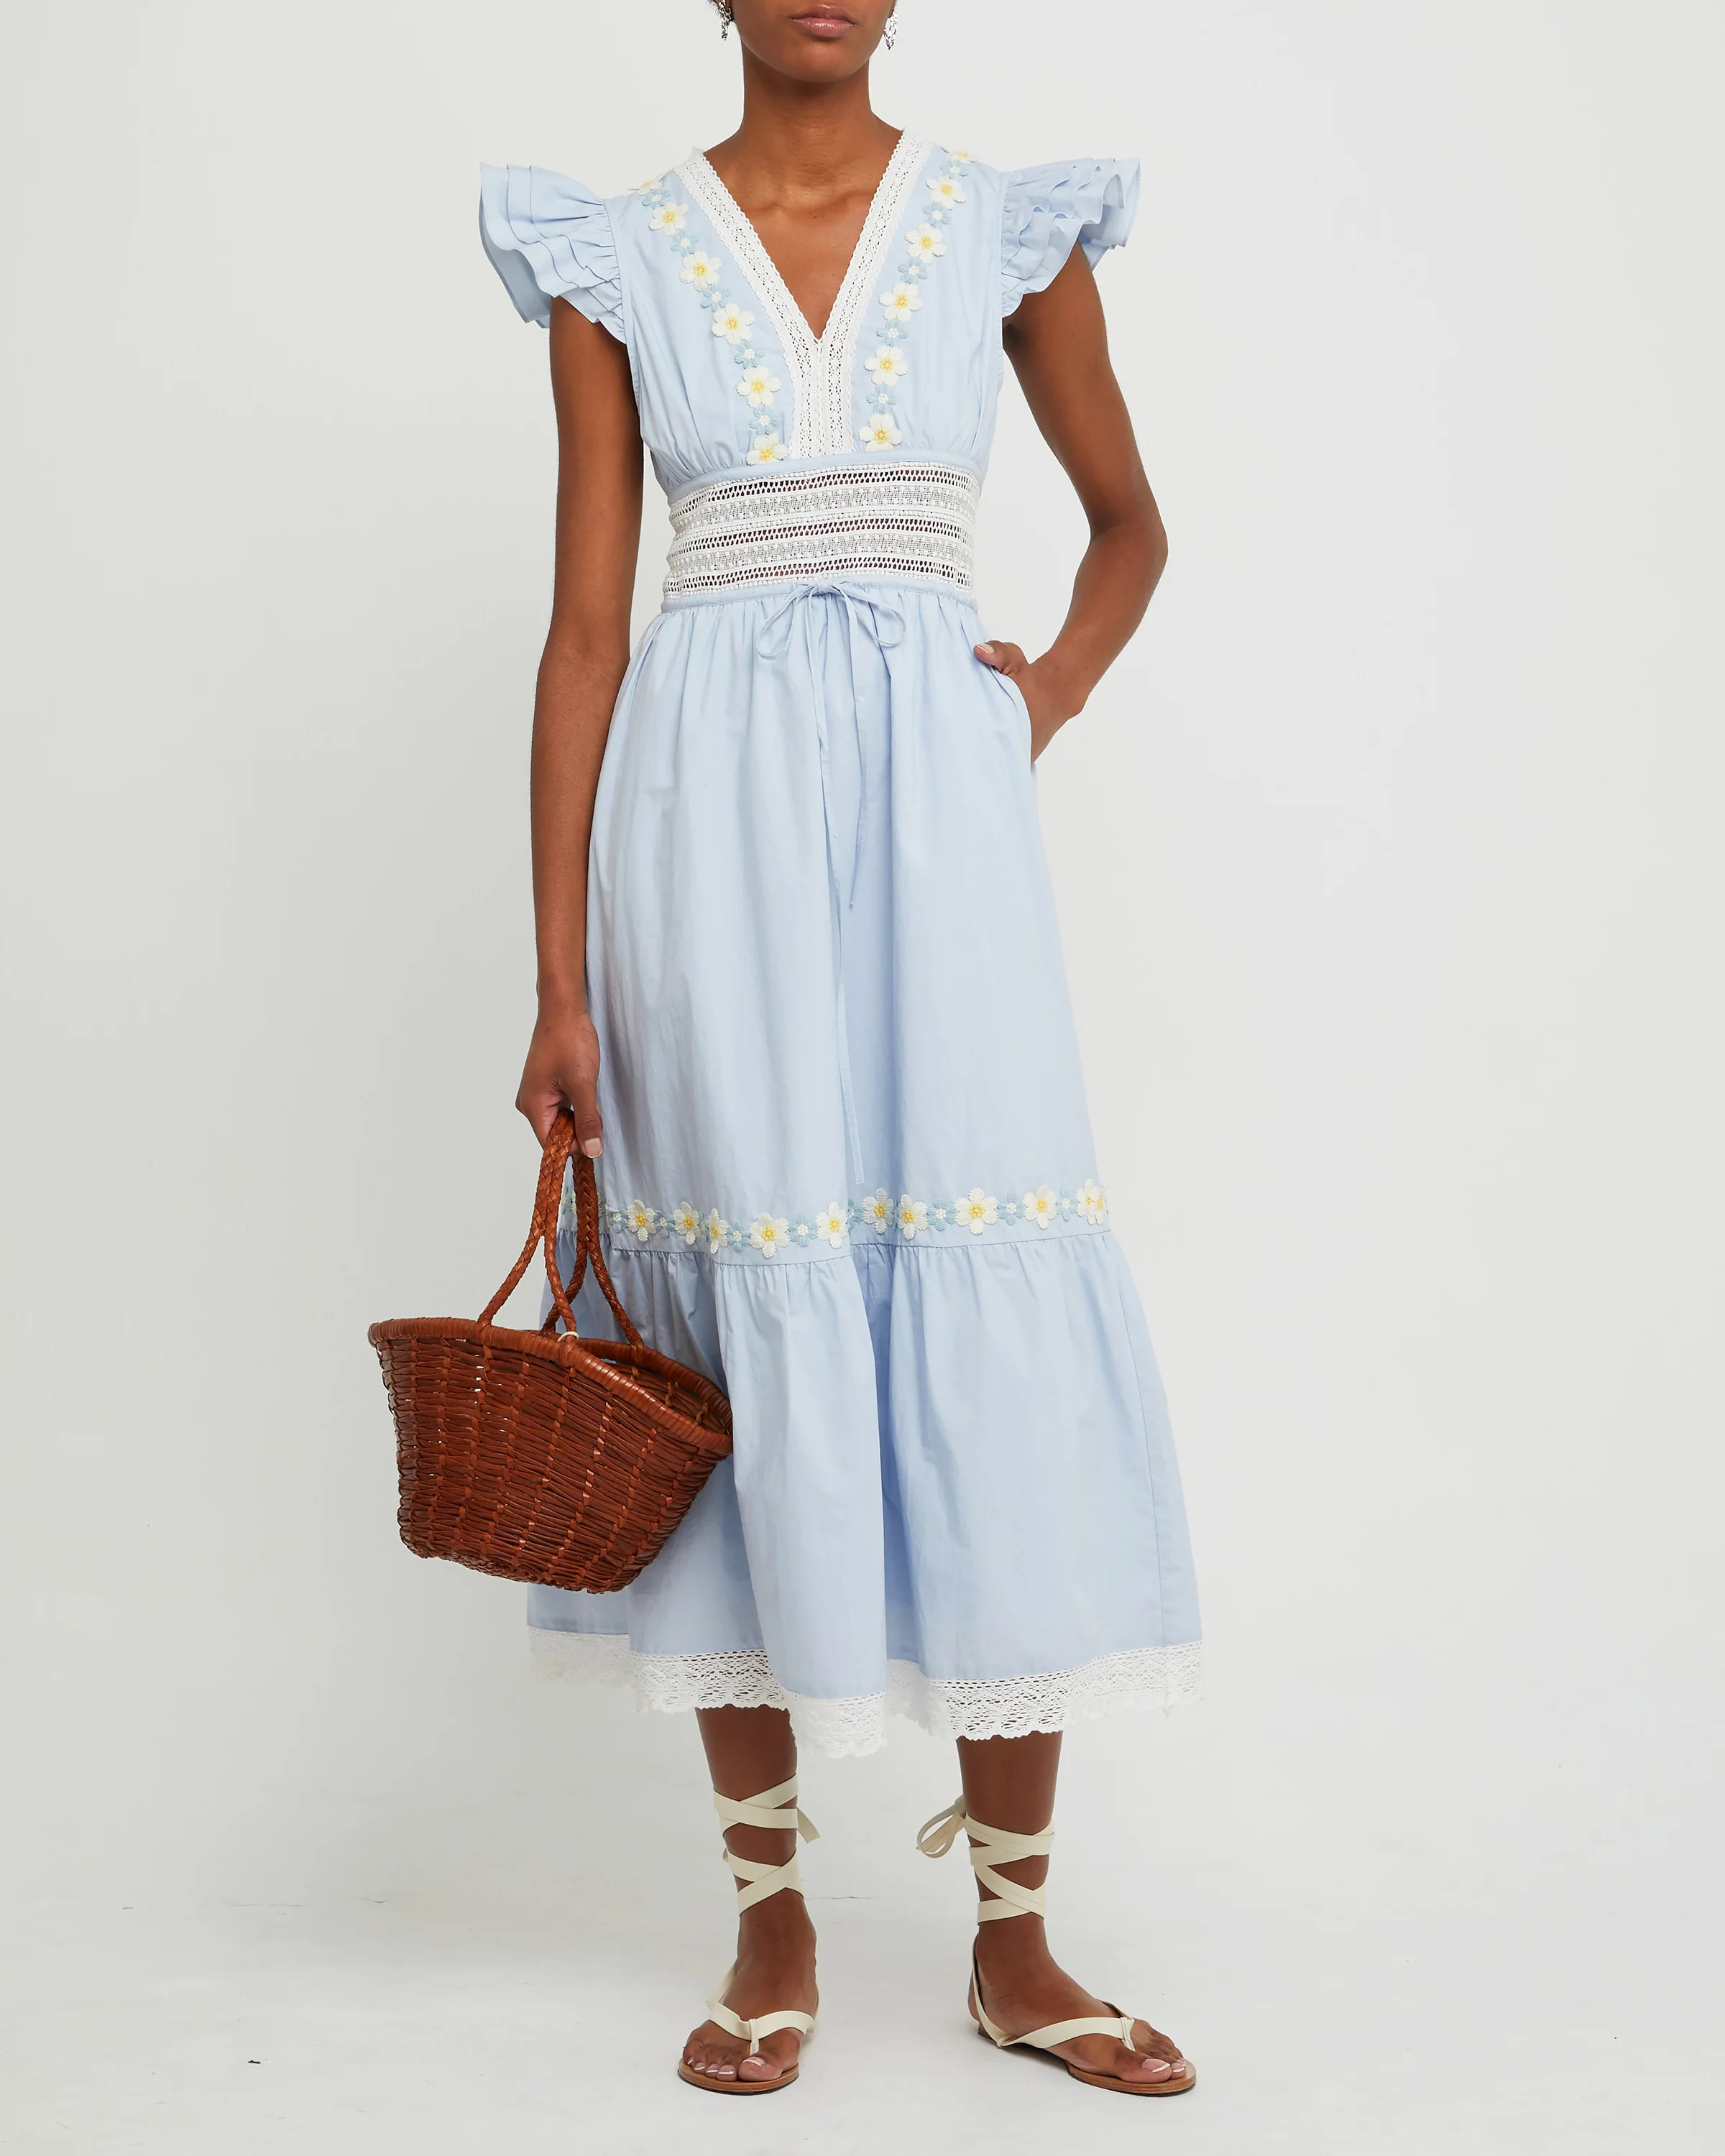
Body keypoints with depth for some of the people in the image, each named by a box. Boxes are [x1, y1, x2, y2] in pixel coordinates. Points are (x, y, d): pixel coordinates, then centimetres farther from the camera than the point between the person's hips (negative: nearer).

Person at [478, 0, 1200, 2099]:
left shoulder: (1005, 233, 9)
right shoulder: (618, 263, 6)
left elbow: (1129, 520, 22)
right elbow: (584, 626, 2)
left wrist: (1053, 700, 2)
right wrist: (561, 984, -3)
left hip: (930, 812, 1)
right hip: (710, 820, 0)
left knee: (995, 1341, -4)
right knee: (745, 1344, 2)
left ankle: (1014, 1940, 10)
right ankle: (772, 1924, 16)